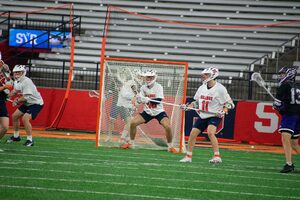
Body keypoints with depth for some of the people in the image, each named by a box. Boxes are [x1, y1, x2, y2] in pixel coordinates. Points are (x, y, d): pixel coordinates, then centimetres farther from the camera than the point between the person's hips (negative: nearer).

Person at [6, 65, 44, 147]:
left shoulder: (26, 81, -26)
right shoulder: (16, 82, 3)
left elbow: (27, 97, -29)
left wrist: (17, 101, -15)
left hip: (36, 103, -10)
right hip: (27, 104, 10)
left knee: (25, 118, -25)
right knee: (15, 116, 14)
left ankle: (29, 140, -17)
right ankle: (16, 136, 32)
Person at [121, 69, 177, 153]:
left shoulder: (158, 87, -14)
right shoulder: (143, 87, -2)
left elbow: (159, 100, -26)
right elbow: (140, 100, -9)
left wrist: (149, 100, -42)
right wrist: (137, 98, -33)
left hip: (158, 112, -3)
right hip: (147, 112, 3)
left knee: (168, 126, -24)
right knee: (133, 122, -11)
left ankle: (170, 147, -4)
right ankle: (131, 143, 8)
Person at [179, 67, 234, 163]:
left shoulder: (220, 89, -12)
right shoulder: (202, 88, 8)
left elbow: (230, 104, -10)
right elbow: (197, 102, 20)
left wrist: (223, 111, -27)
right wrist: (188, 106, 3)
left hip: (214, 116, -7)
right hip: (203, 116, 7)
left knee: (210, 132, -29)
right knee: (193, 133, 3)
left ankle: (217, 157, -27)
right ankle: (188, 157, 17)